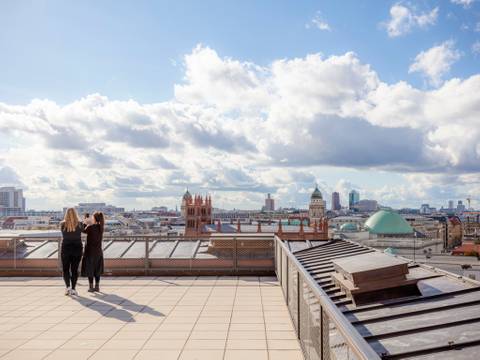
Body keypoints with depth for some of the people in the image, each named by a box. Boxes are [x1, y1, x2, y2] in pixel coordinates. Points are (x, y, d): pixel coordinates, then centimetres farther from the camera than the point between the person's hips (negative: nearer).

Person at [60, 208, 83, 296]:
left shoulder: (63, 224, -6)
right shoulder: (79, 224, -7)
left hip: (66, 248, 0)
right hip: (77, 248, 0)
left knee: (65, 269, 11)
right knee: (74, 269, 8)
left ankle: (68, 286, -6)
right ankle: (73, 289, 7)